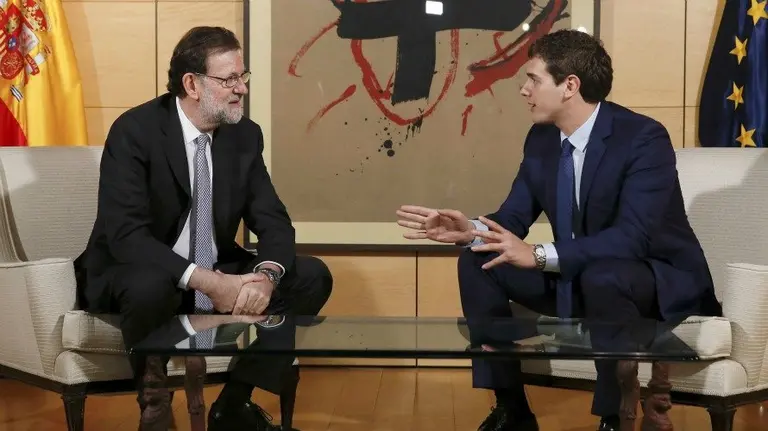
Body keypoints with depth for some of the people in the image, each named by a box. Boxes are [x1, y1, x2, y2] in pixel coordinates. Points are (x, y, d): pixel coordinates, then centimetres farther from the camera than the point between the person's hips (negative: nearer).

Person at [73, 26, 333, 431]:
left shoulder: (245, 134, -1)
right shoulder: (134, 131, -19)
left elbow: (273, 221, -3)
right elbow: (126, 235, -28)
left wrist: (266, 275, -26)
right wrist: (207, 282, -36)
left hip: (216, 274, 6)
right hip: (136, 274, -6)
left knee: (311, 277, -9)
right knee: (150, 287, -40)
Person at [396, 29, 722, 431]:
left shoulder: (643, 137, -23)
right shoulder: (541, 138, -1)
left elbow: (631, 238, -33)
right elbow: (514, 218, 4)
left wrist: (540, 255, -38)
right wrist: (470, 230, -19)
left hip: (660, 280, -7)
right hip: (574, 280, 7)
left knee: (602, 277, -40)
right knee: (477, 261, -5)